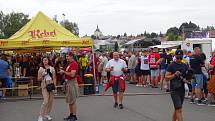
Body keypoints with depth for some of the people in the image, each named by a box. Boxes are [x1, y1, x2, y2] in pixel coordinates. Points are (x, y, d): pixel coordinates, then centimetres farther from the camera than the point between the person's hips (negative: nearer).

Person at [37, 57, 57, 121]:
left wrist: (54, 86, -2)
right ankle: (41, 116, -5)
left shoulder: (52, 68, 7)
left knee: (51, 100, 3)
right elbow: (38, 79, 6)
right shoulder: (41, 69, 4)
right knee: (46, 101, -13)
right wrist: (42, 75, -12)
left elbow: (54, 78, 7)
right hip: (44, 85, -3)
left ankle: (47, 114, 18)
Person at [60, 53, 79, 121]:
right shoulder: (69, 64, 16)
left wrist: (64, 72, -13)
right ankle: (71, 115, 21)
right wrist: (63, 72, 5)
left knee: (73, 100, -5)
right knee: (69, 100, 14)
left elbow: (72, 74, -24)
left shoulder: (74, 64, -15)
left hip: (72, 82, -10)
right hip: (68, 82, 10)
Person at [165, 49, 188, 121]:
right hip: (174, 90, -6)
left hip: (182, 90, 6)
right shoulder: (171, 66, -5)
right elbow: (166, 78, -8)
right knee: (179, 110, -10)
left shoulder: (185, 66, 10)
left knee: (177, 109, 15)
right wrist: (174, 75, -22)